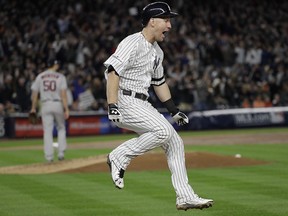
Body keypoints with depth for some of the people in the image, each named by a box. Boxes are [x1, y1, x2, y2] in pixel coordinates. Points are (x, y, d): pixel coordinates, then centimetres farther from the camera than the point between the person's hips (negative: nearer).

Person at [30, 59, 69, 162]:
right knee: (61, 128, 15)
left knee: (47, 131, 3)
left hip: (45, 105, 1)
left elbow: (35, 93, 4)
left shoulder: (40, 77, 5)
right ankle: (61, 153, 6)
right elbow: (63, 94, -9)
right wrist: (66, 109, -10)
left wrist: (33, 108, 12)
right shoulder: (60, 77, -1)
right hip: (58, 104, -1)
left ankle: (49, 156, -2)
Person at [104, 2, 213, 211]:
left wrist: (174, 110, 23)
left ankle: (185, 197, 6)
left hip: (142, 105, 9)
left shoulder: (157, 52, 18)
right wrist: (112, 106, -29)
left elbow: (159, 82, 28)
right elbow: (113, 71, -21)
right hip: (125, 102, -9)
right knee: (164, 130, -26)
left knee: (175, 142, 3)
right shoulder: (132, 43, -12)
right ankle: (119, 157, -10)